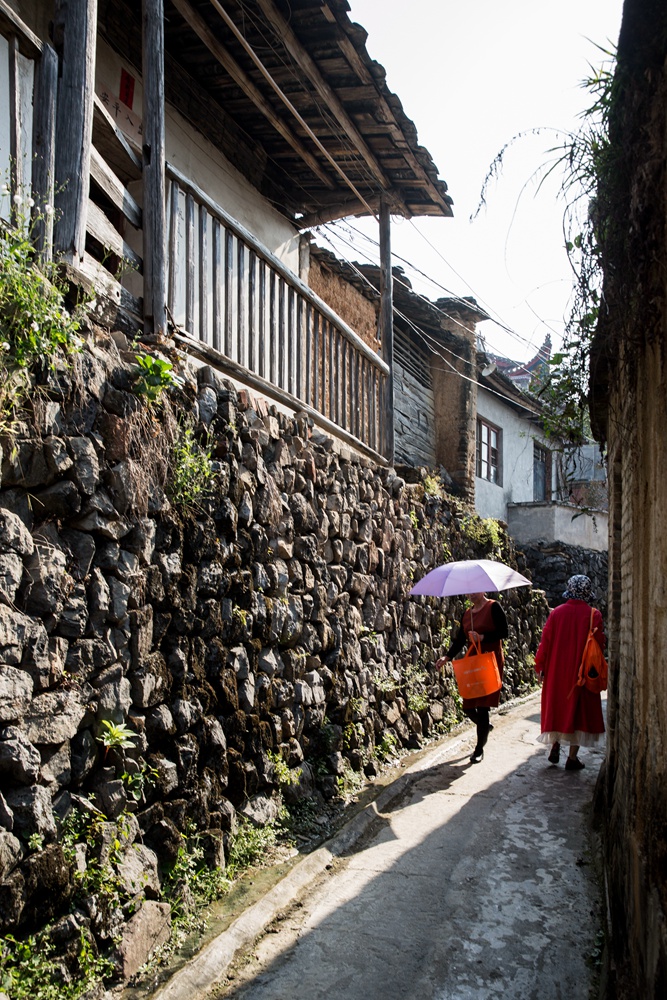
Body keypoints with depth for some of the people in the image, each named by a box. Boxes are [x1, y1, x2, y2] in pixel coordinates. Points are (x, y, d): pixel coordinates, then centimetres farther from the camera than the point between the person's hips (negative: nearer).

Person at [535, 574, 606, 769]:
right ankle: (572, 757, 8)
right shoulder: (593, 615, -10)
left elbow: (545, 642, -2)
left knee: (556, 708, 18)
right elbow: (599, 644, -8)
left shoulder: (556, 613, -4)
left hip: (557, 671, 2)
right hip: (582, 672, -2)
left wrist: (541, 666, 7)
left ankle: (554, 749, 17)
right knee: (578, 710, 7)